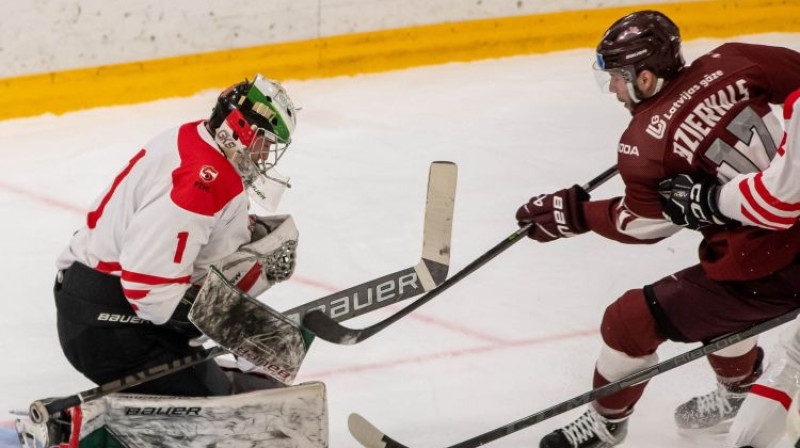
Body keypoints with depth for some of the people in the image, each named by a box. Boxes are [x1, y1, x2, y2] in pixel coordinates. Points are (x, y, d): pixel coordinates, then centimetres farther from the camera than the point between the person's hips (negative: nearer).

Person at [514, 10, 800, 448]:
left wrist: (573, 213, 11)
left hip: (760, 272, -7)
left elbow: (643, 224, -2)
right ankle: (738, 396, 57)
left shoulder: (646, 142, -16)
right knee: (715, 300, 35)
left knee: (630, 320, 8)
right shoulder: (728, 62, -4)